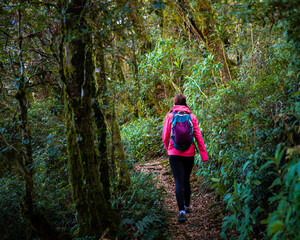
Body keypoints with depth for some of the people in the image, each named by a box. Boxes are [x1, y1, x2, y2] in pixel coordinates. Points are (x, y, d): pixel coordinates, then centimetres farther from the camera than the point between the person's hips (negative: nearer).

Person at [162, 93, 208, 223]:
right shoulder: (192, 117, 0)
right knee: (186, 180, 19)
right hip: (189, 154, 2)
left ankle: (182, 210, -15)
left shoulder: (170, 116, -3)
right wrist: (204, 155, 1)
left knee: (179, 182, -3)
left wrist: (168, 149, 19)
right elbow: (198, 137, -1)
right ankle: (187, 206, 31)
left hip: (175, 154, -2)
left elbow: (165, 137, -1)